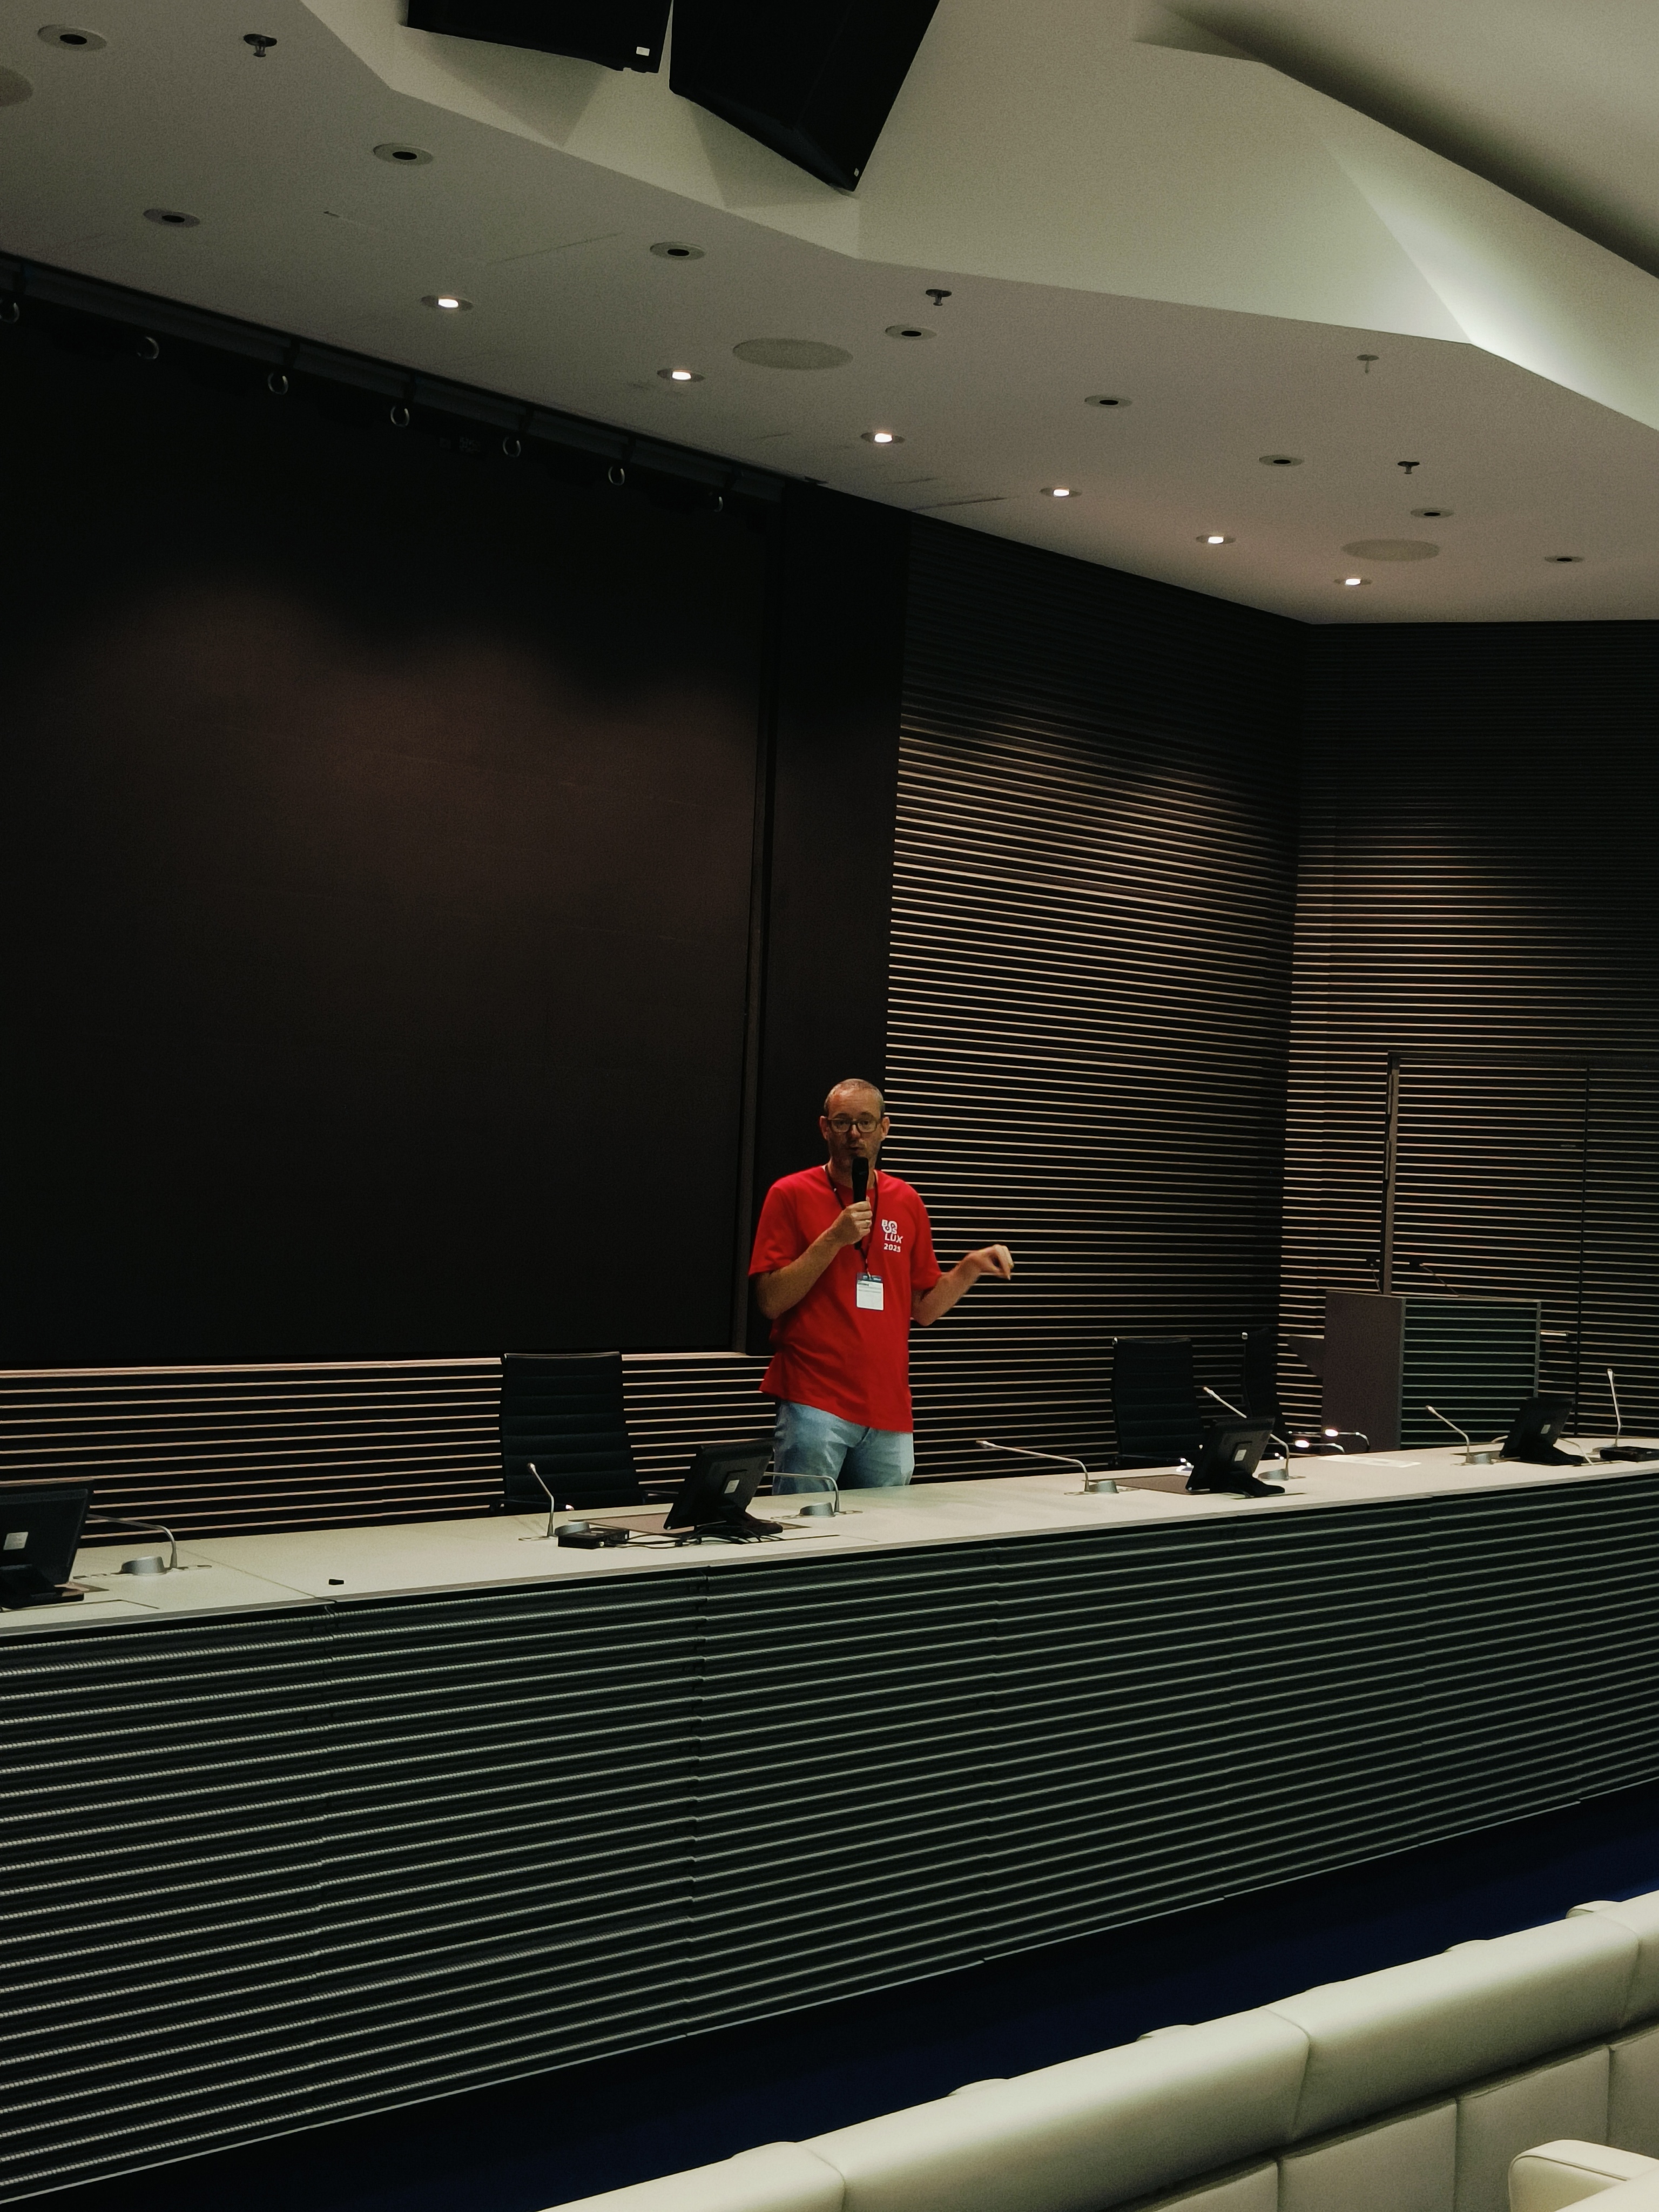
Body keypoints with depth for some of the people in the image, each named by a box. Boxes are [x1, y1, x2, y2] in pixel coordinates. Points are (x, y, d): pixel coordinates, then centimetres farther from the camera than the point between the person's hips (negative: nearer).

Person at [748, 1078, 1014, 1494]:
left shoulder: (907, 1203, 12)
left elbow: (922, 1310, 16)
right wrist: (834, 1239, -14)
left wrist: (970, 1268, 1)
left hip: (888, 1413, 4)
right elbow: (770, 1301, -7)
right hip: (814, 1406, -4)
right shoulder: (791, 1195, 0)